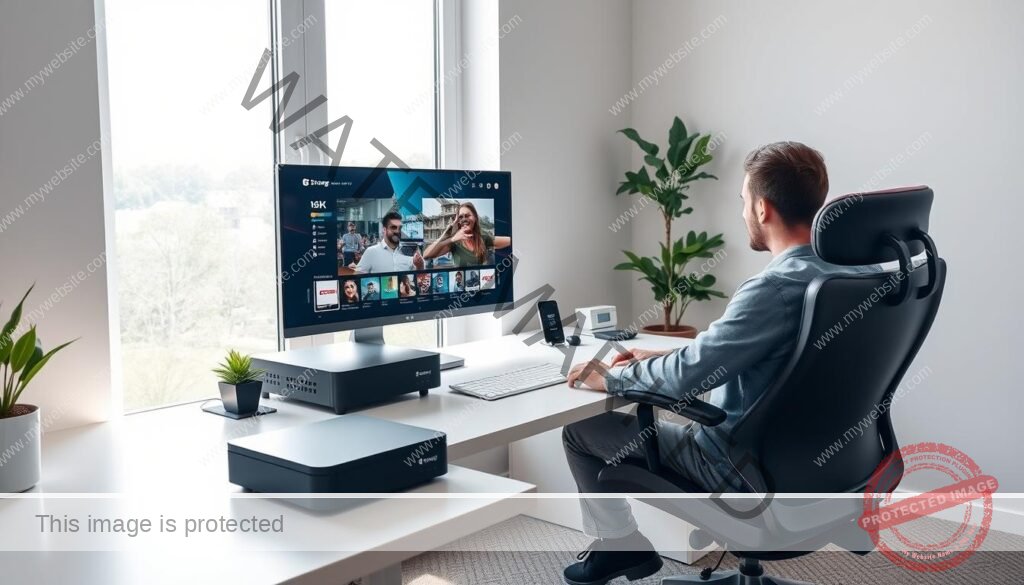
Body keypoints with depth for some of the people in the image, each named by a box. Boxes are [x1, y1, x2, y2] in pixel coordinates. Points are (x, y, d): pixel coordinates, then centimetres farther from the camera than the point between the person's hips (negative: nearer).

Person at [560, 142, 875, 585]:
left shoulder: (775, 288, -29)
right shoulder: (844, 271, 0)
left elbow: (688, 374, -26)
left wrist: (611, 378, -8)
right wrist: (659, 359, 10)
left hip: (744, 470, -8)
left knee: (580, 428, 6)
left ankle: (620, 544, 23)